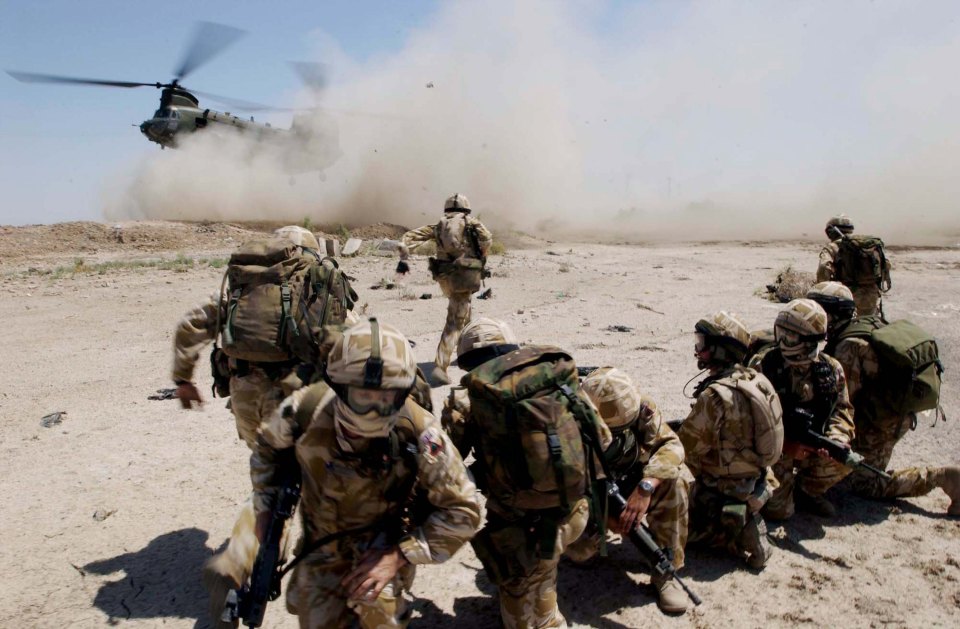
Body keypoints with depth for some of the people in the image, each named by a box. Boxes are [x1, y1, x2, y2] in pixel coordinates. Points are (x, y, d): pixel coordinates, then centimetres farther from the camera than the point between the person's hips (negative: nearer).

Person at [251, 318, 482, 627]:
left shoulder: (418, 431, -32)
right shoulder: (305, 410, -26)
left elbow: (462, 510, -23)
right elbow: (268, 448, 0)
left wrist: (400, 555, -27)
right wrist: (265, 509, -3)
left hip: (386, 538, -2)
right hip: (322, 540, 3)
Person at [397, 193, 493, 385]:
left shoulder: (438, 225, 17)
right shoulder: (471, 222, 9)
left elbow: (410, 236, 7)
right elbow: (486, 238, -7)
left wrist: (403, 258, 0)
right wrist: (480, 259, 8)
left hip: (444, 276, 5)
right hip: (465, 275, -4)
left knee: (462, 311, 29)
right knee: (454, 322, -7)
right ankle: (440, 367, -18)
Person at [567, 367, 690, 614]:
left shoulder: (642, 408, -21)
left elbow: (671, 445, -30)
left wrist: (646, 487, -46)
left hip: (633, 484, 2)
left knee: (674, 480, -28)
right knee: (579, 550, -26)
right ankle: (596, 529, 12)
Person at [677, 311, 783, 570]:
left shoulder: (715, 396, -28)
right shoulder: (755, 380, -3)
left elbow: (684, 446, -21)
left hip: (724, 494, -8)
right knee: (686, 494, 29)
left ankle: (735, 531, -3)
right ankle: (747, 518, 14)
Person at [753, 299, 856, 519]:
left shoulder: (831, 369, -4)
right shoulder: (763, 365, -17)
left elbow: (842, 410, -1)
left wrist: (835, 441, -23)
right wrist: (786, 447, -25)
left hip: (811, 448, 4)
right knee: (778, 510, -16)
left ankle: (807, 489, 9)